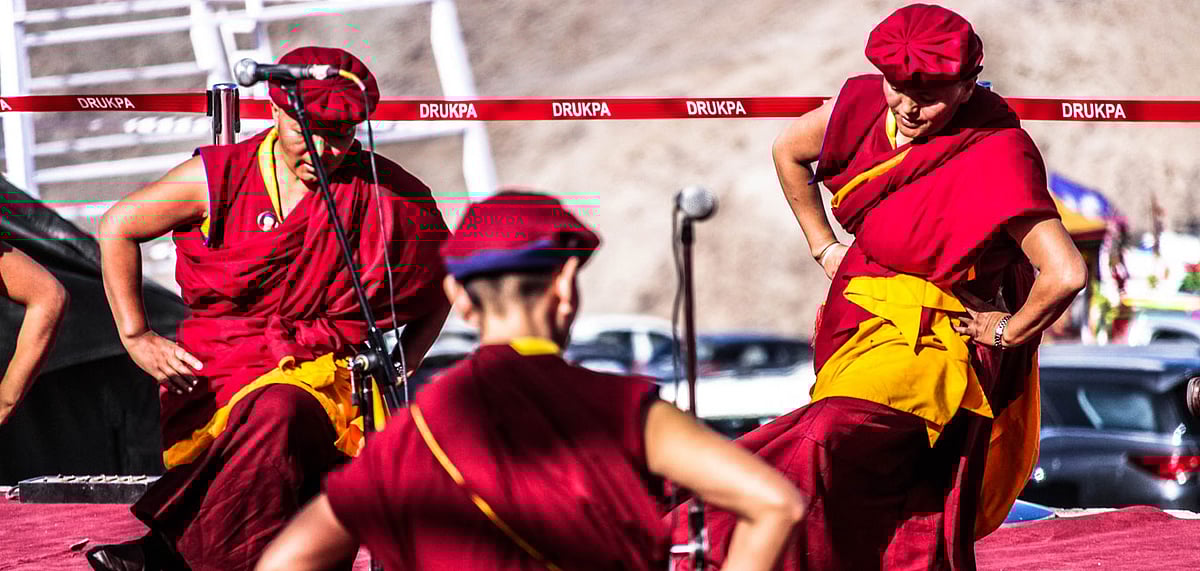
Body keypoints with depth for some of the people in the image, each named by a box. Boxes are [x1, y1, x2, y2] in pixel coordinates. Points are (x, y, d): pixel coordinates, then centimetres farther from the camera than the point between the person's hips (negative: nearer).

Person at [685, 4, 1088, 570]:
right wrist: (825, 249, 16)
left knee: (822, 447, -30)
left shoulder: (997, 157, -23)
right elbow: (789, 150, 18)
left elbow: (1066, 274, -30)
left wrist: (1009, 332, -14)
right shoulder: (867, 104, -4)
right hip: (861, 331, 7)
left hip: (932, 346, -7)